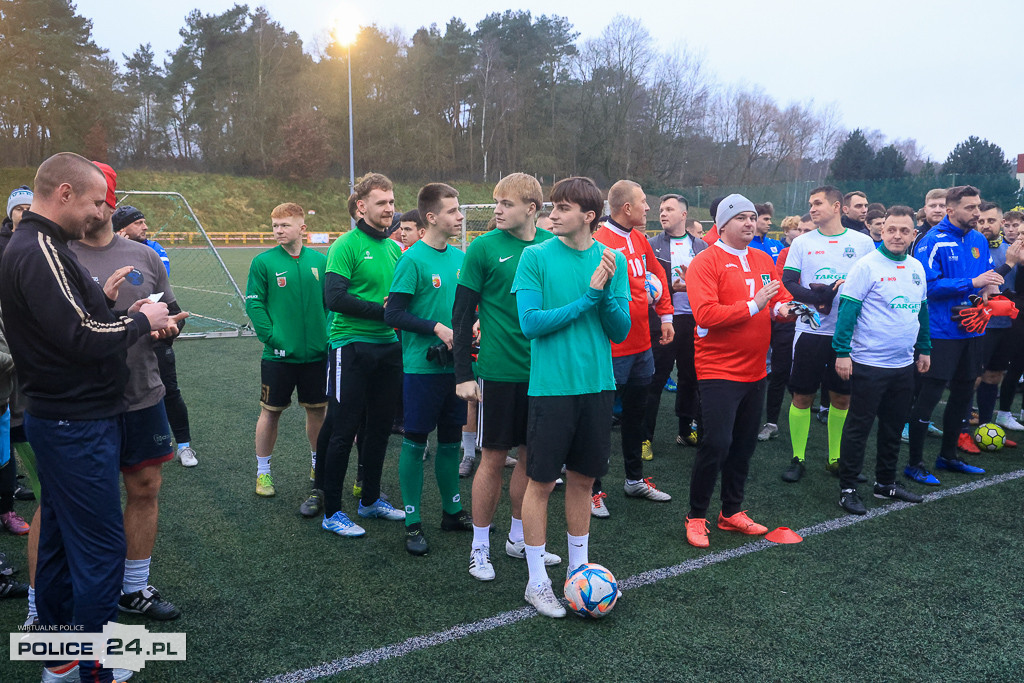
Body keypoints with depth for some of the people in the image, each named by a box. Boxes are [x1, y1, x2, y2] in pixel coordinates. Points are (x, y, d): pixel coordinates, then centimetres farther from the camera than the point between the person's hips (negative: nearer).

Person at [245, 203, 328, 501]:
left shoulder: (320, 260, 2)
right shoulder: (264, 262, -6)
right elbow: (253, 302, -6)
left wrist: (328, 334, -1)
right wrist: (271, 336, -15)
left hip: (316, 353, 3)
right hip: (279, 354, -2)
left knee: (317, 409, 14)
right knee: (271, 412, 7)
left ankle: (318, 462, 34)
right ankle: (263, 471, 22)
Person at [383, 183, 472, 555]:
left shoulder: (460, 258, 8)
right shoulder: (413, 260, -12)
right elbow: (393, 313, -14)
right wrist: (437, 328, -19)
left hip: (455, 364, 6)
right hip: (422, 367, -6)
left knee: (451, 440, 16)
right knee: (415, 443, 4)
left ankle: (452, 511, 31)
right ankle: (413, 522, 15)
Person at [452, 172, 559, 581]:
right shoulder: (483, 248, -6)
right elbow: (462, 314, -5)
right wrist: (463, 374, -9)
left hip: (542, 368, 4)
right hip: (499, 370, -4)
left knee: (532, 455, 12)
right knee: (494, 458, 3)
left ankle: (519, 538, 30)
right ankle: (479, 547, 19)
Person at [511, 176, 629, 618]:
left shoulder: (612, 261, 4)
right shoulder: (536, 256, -5)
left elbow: (620, 331, 2)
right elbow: (530, 323, -12)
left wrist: (606, 292, -15)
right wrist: (588, 298, -14)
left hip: (597, 384, 4)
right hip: (552, 385, -3)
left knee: (583, 478, 14)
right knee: (541, 481, 3)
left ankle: (579, 568, 31)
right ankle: (537, 581, 18)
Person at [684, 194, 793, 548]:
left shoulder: (763, 260, 11)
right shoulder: (705, 262, -10)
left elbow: (780, 297, 18)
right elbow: (705, 314, -21)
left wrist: (783, 307, -6)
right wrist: (753, 305, -21)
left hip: (755, 370, 7)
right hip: (719, 370, -7)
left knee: (744, 444, 14)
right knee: (717, 443, -9)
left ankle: (732, 512, 30)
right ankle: (696, 517, 9)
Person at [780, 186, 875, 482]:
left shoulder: (863, 242, 3)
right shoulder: (802, 242, 4)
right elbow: (788, 283, -3)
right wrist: (817, 299, -17)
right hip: (811, 331, 0)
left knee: (842, 397, 8)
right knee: (802, 396, 3)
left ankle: (836, 458, 22)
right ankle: (797, 459, 14)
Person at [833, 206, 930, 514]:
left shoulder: (917, 268, 10)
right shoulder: (867, 265, -11)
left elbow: (922, 311, 20)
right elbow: (847, 309, -14)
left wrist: (924, 349, 19)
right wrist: (842, 351, -19)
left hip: (904, 364, 7)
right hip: (869, 363, -7)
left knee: (893, 428, 16)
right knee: (859, 427, 1)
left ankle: (886, 483, 30)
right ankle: (847, 489, 10)